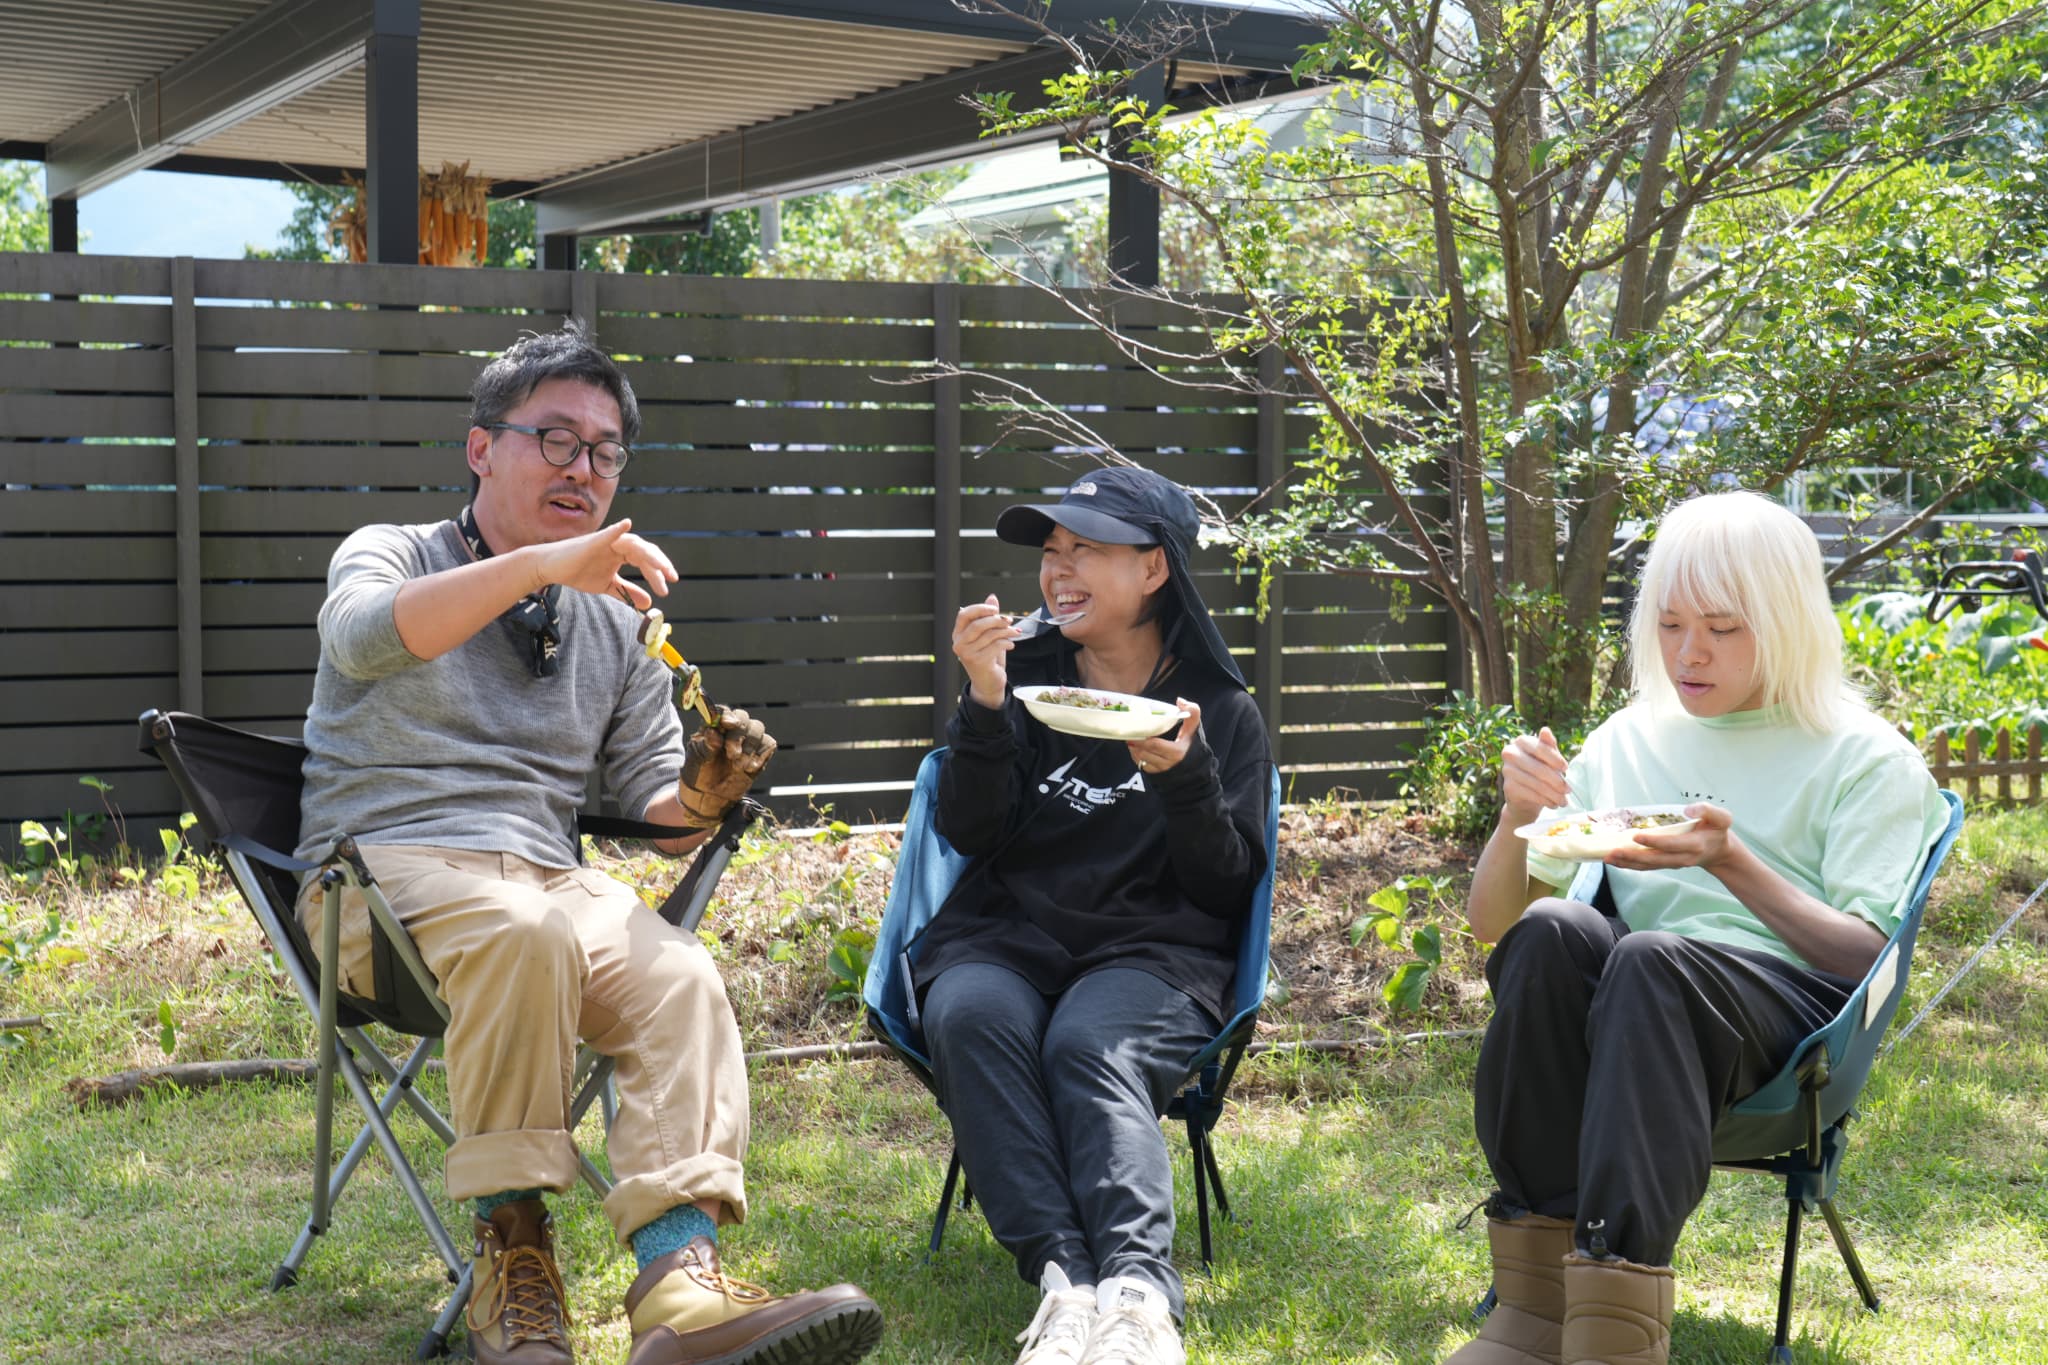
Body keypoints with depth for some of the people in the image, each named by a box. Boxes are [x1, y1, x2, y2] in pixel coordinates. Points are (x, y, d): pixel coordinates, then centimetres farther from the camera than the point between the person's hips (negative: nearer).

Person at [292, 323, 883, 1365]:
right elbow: (366, 637, -17)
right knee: (527, 932, -37)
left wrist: (702, 796, -9)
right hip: (380, 864, -4)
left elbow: (656, 805, 17)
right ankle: (510, 1245, -26)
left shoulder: (617, 623, 22)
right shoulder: (390, 556, 10)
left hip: (547, 877, 4)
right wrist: (536, 565, -30)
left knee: (679, 976, -28)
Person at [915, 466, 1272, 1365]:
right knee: (969, 1017, -34)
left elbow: (1225, 890, 3)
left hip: (1153, 950, -2)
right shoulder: (1024, 674, 14)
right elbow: (968, 833, 2)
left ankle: (1139, 1292, -53)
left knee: (1089, 1043, -36)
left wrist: (1183, 776, -14)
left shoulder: (1222, 709, 10)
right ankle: (1065, 1280, -45)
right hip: (1007, 936, 2)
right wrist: (984, 701, -12)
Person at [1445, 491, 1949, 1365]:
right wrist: (1517, 820, -5)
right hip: (1637, 1007, 4)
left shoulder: (1867, 761, 9)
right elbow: (1492, 923, 16)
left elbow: (1865, 958, -3)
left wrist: (1732, 865, -17)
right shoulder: (1628, 742, 20)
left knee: (1653, 958, -37)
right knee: (1550, 932, -31)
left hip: (1788, 1014, -3)